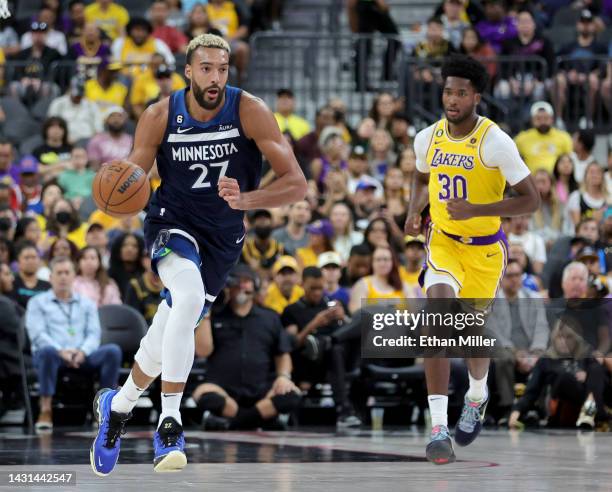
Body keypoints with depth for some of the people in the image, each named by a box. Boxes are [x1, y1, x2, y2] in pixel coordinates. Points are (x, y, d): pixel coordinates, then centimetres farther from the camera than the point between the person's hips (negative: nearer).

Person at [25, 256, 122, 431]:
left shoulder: (87, 304, 22)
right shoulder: (38, 303, 13)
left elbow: (94, 334, 9)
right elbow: (37, 334, -2)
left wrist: (82, 352, -14)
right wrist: (61, 351, -20)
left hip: (81, 357, 3)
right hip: (54, 354, -3)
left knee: (113, 350, -25)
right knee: (47, 351, -40)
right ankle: (45, 410, -36)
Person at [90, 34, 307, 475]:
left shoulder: (249, 111, -17)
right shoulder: (160, 117, -13)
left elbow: (296, 183, -20)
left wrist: (245, 199, -37)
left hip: (223, 236, 2)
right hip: (173, 222, -2)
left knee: (169, 336, 8)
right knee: (188, 297, -32)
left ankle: (118, 405, 36)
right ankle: (169, 422, -27)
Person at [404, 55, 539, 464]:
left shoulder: (496, 142, -19)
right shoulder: (428, 138, -4)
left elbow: (531, 200, -19)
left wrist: (475, 210, -29)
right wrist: (415, 211, -2)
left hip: (485, 248, -2)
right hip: (443, 242, 2)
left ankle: (478, 394, 48)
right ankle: (439, 427, -26)